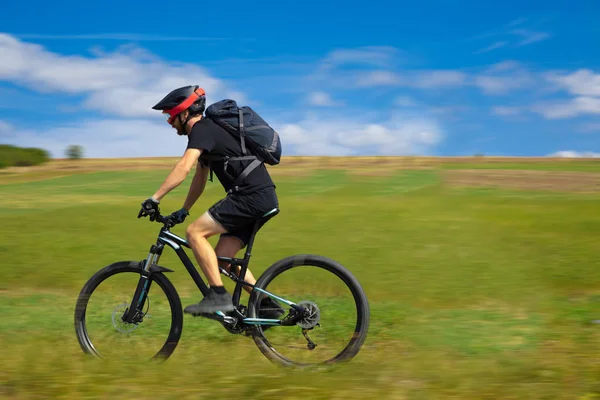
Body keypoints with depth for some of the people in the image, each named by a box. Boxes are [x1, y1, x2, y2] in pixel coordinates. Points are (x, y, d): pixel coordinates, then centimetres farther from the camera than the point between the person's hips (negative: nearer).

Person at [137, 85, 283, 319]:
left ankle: (218, 296, -13)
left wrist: (154, 198, -24)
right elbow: (200, 178, 30)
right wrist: (183, 211, 31)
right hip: (262, 198, 10)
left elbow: (183, 168, -24)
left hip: (252, 195, -10)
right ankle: (267, 303, 11)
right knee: (222, 257, 10)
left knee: (194, 232, -13)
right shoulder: (206, 130, 22)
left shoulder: (201, 129, -9)